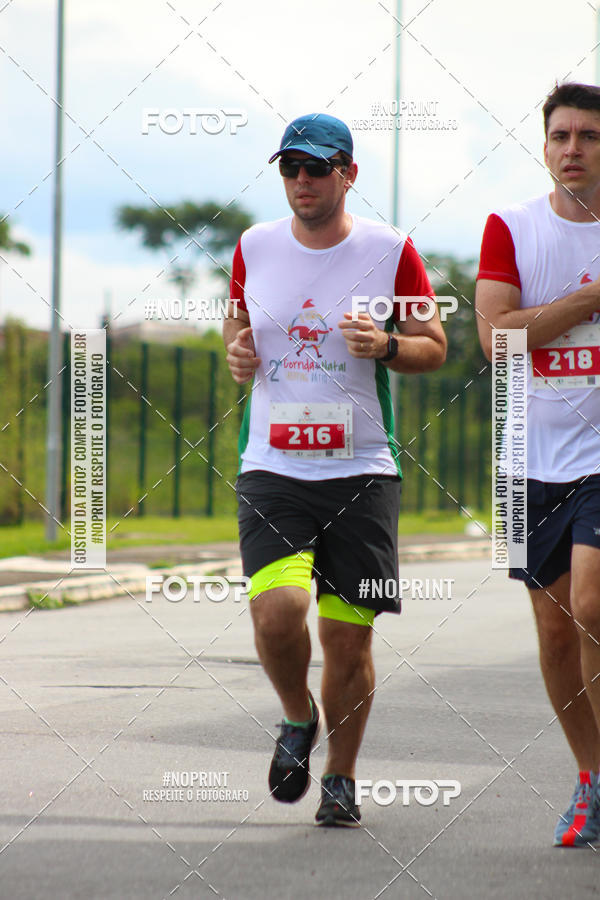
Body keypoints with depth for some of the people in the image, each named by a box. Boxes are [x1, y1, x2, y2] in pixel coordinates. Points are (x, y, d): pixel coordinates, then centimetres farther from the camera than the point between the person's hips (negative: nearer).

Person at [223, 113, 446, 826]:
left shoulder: (390, 251, 0)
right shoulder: (254, 247, 7)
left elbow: (434, 346, 7)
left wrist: (386, 345, -14)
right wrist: (237, 349, 0)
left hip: (361, 470, -1)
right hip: (272, 468, 1)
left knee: (349, 636, -1)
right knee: (277, 609, -20)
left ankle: (340, 777, 21)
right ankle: (298, 719, 11)